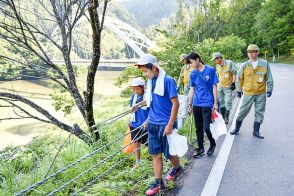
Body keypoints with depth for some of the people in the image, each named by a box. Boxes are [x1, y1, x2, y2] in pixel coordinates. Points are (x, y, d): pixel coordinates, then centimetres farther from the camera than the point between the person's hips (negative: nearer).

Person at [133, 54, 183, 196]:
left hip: (165, 124, -6)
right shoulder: (150, 81, 5)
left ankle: (177, 168, 41)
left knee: (169, 153, 11)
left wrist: (170, 125, -18)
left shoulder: (167, 80, -15)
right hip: (153, 124, 6)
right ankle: (158, 182, 23)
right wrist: (140, 104, 4)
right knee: (155, 154, 10)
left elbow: (175, 103, -16)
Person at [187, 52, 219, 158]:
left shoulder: (210, 70, -5)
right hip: (196, 104, 4)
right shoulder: (193, 73, 6)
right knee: (198, 128, 10)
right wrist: (190, 104, 9)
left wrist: (215, 103, -4)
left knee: (206, 127, -7)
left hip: (207, 103, -4)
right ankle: (200, 148, 25)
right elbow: (192, 89, 10)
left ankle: (213, 144, 22)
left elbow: (214, 87, -2)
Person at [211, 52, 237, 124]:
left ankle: (226, 118, -2)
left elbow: (234, 73, -8)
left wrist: (233, 83, -12)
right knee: (221, 102, 11)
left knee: (228, 102, -9)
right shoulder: (217, 65, 8)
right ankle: (222, 116, 23)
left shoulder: (229, 63, -11)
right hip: (220, 86, 6)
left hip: (228, 86, -6)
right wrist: (216, 83, 17)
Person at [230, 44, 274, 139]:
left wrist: (269, 89, 2)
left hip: (261, 93, 1)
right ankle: (237, 128, 20)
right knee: (243, 111, 5)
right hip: (248, 93, -1)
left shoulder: (265, 64, -2)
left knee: (259, 112, 8)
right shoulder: (244, 65, -2)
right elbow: (240, 78, 6)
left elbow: (269, 78, 4)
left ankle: (256, 131, 21)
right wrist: (239, 90, 10)